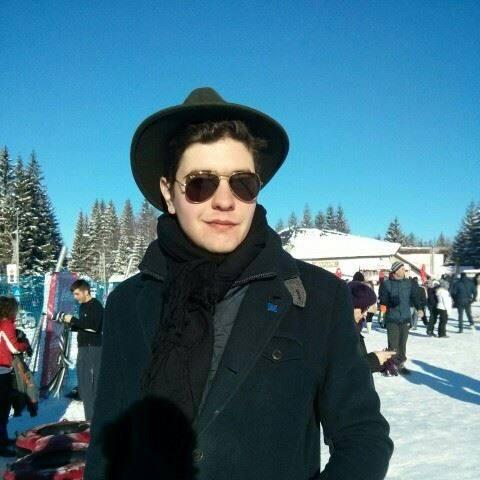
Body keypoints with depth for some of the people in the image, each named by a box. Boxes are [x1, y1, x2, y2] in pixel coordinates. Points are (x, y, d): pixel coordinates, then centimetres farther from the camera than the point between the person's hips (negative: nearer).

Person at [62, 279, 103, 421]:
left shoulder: (95, 306, -11)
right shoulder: (83, 306, 16)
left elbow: (93, 326, -23)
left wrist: (73, 319, -18)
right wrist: (70, 324, 5)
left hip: (93, 348, -10)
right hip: (83, 347, 10)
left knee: (90, 384, -10)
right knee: (83, 384, 12)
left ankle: (92, 418, -6)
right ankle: (90, 417, 20)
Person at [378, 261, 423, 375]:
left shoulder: (409, 283, 7)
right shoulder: (386, 284, -3)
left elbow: (414, 296, 4)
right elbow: (382, 299, -5)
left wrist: (418, 308, -12)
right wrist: (390, 301, -25)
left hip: (406, 318, 4)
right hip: (392, 318, -4)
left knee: (402, 343, 10)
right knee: (393, 344, -6)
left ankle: (401, 364, 22)